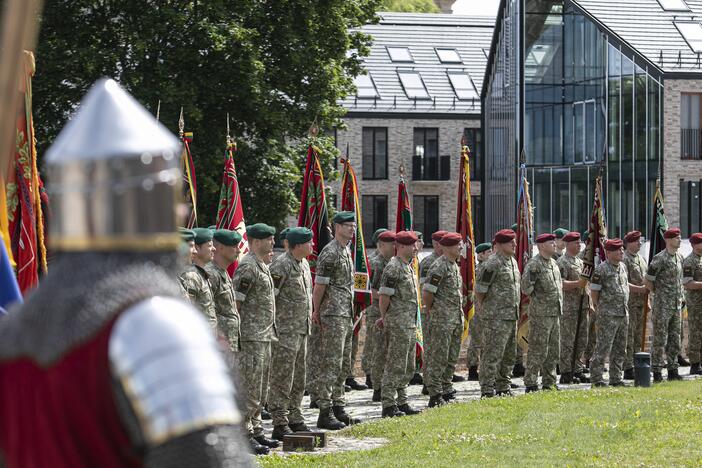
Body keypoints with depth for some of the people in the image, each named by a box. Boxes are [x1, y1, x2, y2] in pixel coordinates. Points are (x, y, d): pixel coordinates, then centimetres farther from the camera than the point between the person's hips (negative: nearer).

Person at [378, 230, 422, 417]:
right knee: (395, 366, -7)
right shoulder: (393, 268, -14)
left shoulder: (409, 267, 16)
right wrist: (385, 318, -4)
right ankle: (389, 406, -5)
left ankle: (401, 402, 20)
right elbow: (384, 297, -16)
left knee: (408, 367, 13)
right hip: (398, 325, -9)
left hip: (410, 325, 9)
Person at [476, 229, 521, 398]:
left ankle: (503, 387, 22)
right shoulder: (493, 264, -14)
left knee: (509, 354, 13)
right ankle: (487, 390, -7)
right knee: (493, 354, -8)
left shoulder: (513, 261, 14)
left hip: (512, 315, 9)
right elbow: (479, 289, -14)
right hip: (496, 317, -9)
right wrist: (485, 308, -4)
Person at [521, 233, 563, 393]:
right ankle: (531, 384, -2)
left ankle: (549, 383, 20)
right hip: (540, 314, -9)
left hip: (555, 313, 9)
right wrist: (537, 297, -9)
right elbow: (526, 287, -21)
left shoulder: (554, 264, 15)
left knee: (554, 351, 12)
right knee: (538, 351, -6)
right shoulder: (534, 264, -13)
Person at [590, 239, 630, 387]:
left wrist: (625, 307, 17)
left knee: (620, 349, 11)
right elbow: (594, 291, -9)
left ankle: (616, 378, 17)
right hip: (608, 315, -8)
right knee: (603, 347, -7)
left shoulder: (623, 266, 12)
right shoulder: (601, 269, -12)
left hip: (624, 314, 8)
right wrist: (600, 310, -5)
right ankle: (597, 379, -2)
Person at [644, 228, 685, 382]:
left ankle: (672, 370, 18)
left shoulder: (679, 257, 11)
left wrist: (680, 297, 15)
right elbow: (648, 281, -11)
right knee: (660, 339, -4)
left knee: (674, 339, 11)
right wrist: (659, 294, 0)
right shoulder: (659, 259, -13)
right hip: (662, 306, -7)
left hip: (676, 305, 7)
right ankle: (657, 372, 0)